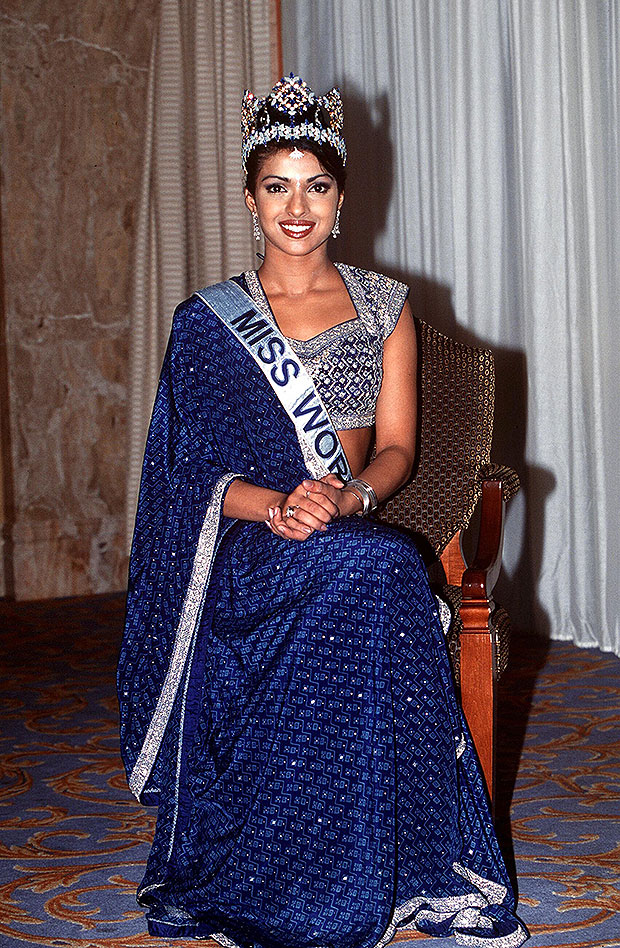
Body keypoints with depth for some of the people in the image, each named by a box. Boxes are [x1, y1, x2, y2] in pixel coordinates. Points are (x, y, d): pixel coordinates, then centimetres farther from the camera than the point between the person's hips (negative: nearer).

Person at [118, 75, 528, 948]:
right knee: (373, 578, -36)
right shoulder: (209, 322, 7)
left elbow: (397, 446, 6)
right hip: (249, 544, -2)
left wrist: (342, 498, -17)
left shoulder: (385, 306, 12)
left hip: (358, 533, 2)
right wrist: (274, 506, -20)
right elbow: (195, 470, 1)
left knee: (380, 575, -36)